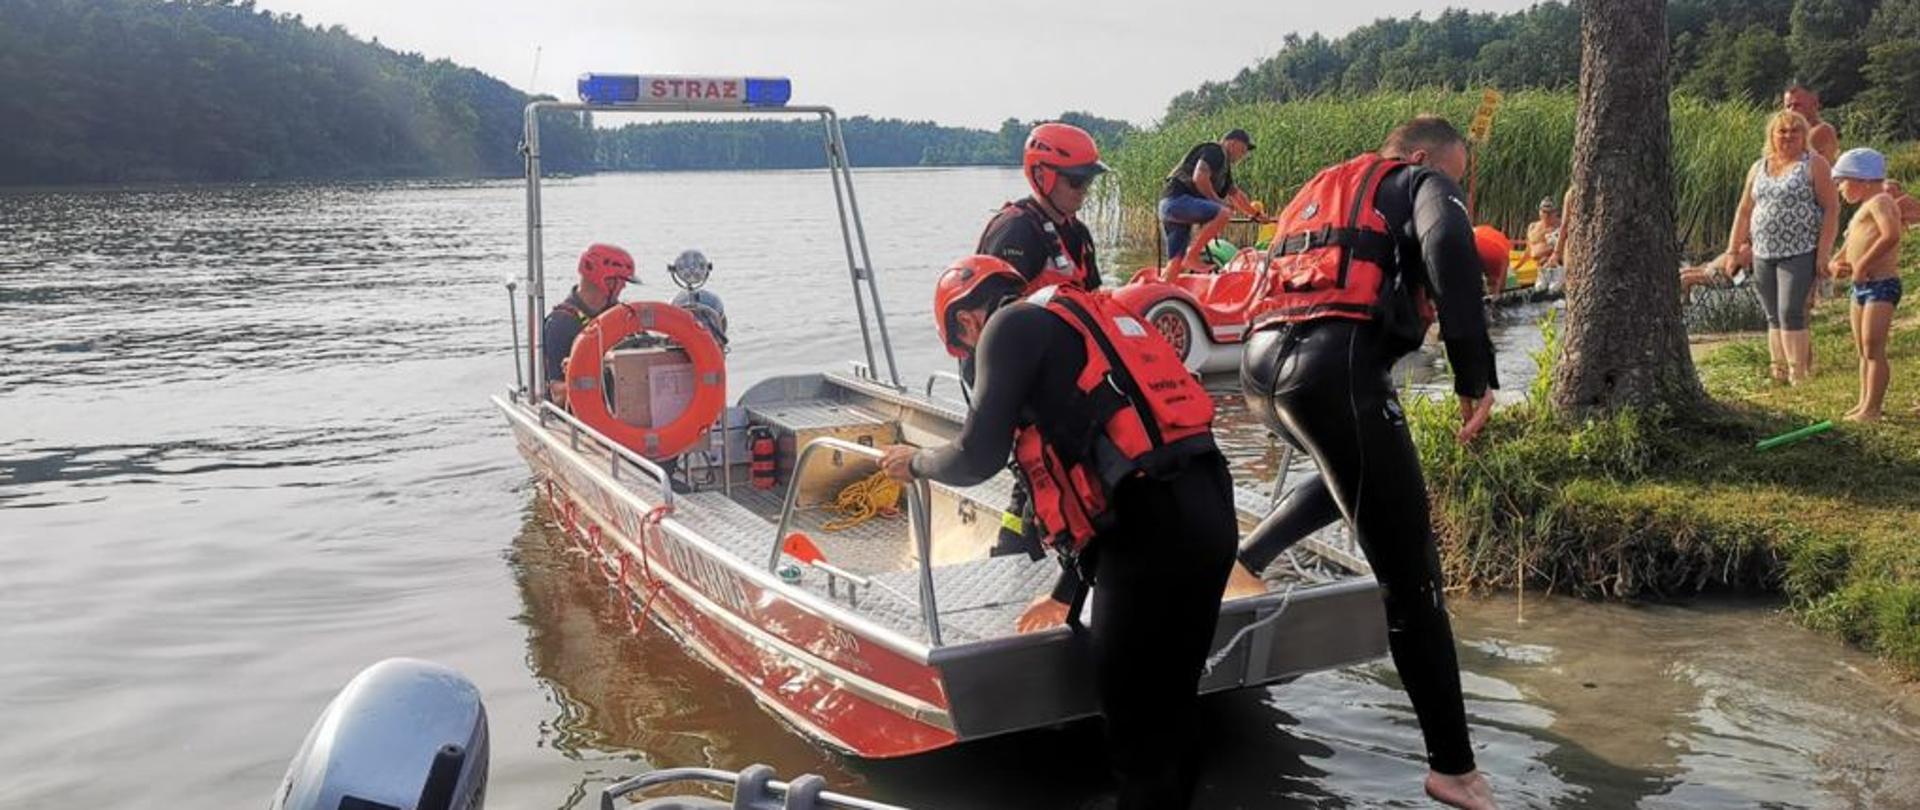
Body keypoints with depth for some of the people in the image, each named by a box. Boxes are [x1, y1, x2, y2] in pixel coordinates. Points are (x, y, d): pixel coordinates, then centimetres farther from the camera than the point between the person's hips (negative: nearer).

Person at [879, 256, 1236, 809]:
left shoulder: (1011, 324, 3)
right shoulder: (1088, 317, 28)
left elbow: (978, 458, -6)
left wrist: (916, 462, 17)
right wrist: (1071, 592, 38)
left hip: (1150, 531, -9)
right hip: (1207, 516, 9)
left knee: (1136, 726, 3)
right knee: (1168, 708, 19)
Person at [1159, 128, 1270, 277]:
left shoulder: (1224, 165, 28)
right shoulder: (1214, 151, -3)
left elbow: (1236, 193, 38)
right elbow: (1199, 177, -18)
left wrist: (1257, 214, 42)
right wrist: (1218, 201, -9)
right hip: (1177, 199, -10)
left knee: (1176, 264, 5)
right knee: (1223, 213, -25)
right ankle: (1192, 256, -23)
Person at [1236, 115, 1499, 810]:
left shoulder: (1321, 190, 33)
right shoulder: (1421, 183, 12)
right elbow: (1447, 248, -11)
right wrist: (1476, 373, -13)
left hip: (1260, 361, 7)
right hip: (1335, 364, -7)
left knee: (1349, 474, 38)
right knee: (1410, 578, -1)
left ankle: (1238, 565, 26)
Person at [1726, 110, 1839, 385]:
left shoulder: (1814, 164, -1)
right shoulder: (1758, 168, 15)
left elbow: (1831, 208, -6)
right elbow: (1744, 212, 18)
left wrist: (1823, 252, -13)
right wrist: (1732, 251, 13)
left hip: (1799, 253, -6)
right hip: (1763, 255, 6)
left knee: (1791, 313, -12)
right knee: (1774, 318, 8)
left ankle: (1799, 376, -8)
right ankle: (1779, 375, 14)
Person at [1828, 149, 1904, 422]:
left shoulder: (1880, 201, -11)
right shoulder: (1863, 209, 19)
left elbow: (1891, 234, -28)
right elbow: (1848, 247, 25)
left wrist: (1862, 265, -25)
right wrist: (1836, 264, 4)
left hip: (1881, 285, -10)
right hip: (1861, 287, 10)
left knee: (1874, 349, -10)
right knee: (1864, 351, 15)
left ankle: (1872, 409, -7)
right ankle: (1865, 404, 23)